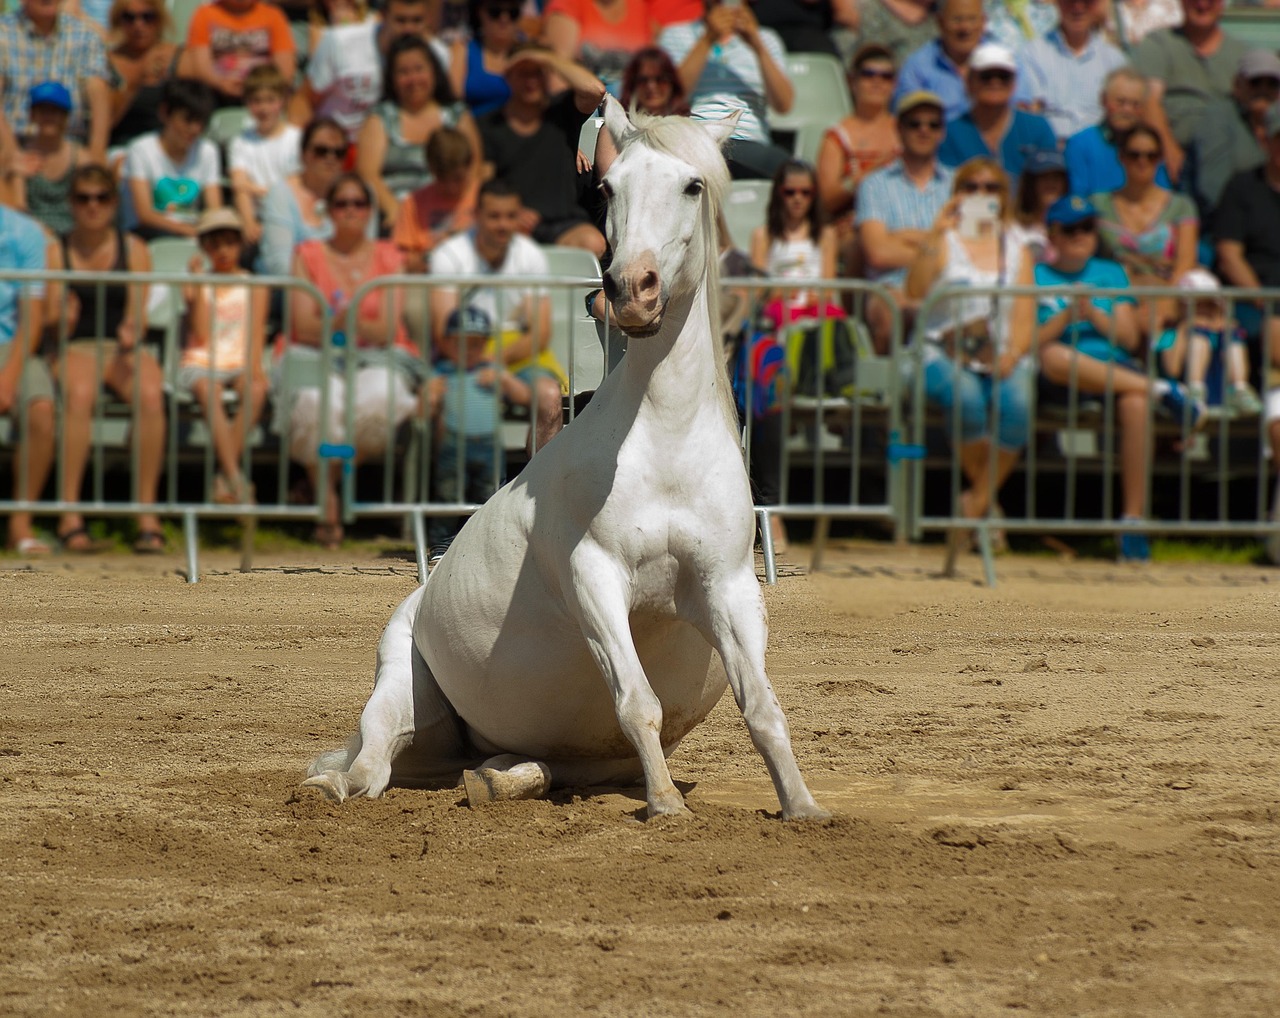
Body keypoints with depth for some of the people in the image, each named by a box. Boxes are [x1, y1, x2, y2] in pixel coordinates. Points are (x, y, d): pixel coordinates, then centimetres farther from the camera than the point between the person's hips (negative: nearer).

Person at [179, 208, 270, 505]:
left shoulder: (253, 286, 12)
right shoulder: (198, 284, 9)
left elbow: (257, 333, 3)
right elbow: (201, 334, -1)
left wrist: (255, 366, -17)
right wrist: (198, 288, -7)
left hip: (240, 362, 1)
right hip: (200, 363, -1)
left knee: (257, 390, -35)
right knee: (210, 393, -37)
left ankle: (224, 478, -35)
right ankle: (235, 478, -46)